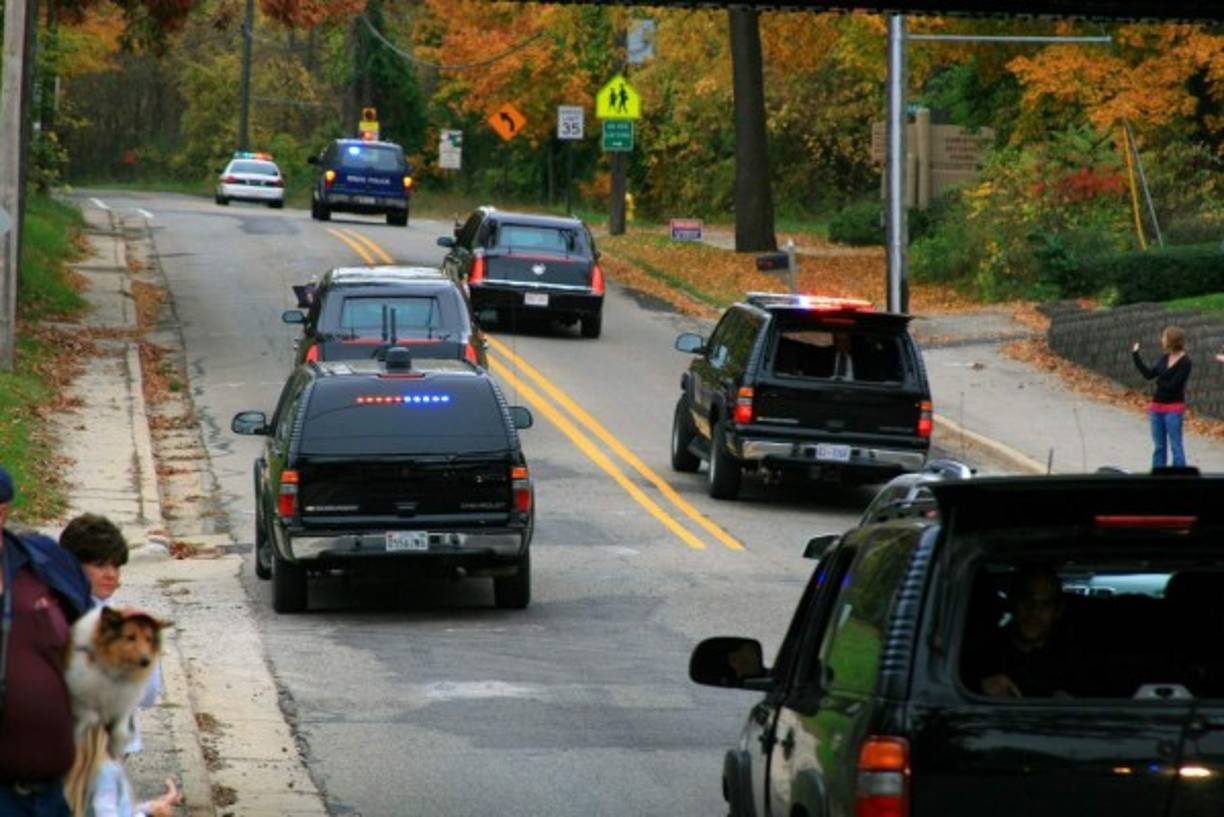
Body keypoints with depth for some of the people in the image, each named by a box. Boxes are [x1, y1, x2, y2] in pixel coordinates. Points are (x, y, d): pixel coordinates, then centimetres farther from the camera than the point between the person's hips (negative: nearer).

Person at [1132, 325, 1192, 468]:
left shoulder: (1184, 362, -14)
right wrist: (1136, 355, 10)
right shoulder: (1165, 359, 8)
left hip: (1173, 408, -8)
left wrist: (1160, 382, 0)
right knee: (1159, 446, 13)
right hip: (1158, 406, 8)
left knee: (1176, 446, -4)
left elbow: (1173, 385, -19)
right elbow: (1149, 374, 8)